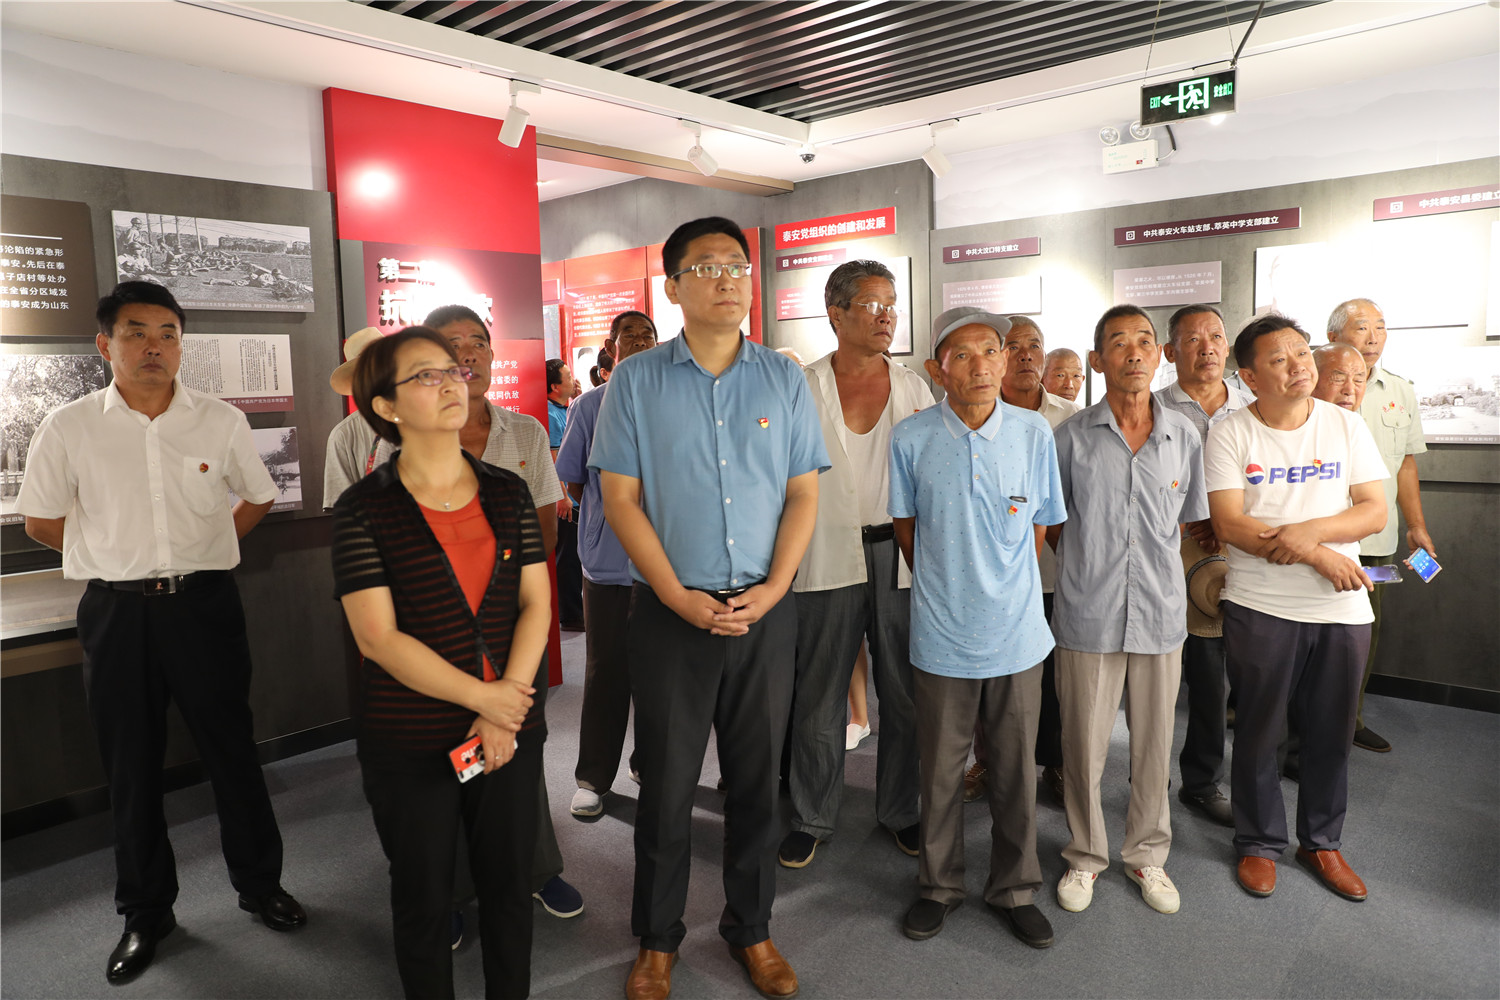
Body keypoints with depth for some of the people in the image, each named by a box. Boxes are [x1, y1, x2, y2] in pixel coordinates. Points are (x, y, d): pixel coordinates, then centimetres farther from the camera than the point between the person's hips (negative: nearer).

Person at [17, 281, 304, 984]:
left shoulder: (221, 421, -2)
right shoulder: (68, 428, -3)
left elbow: (257, 497, 12)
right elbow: (41, 521, 8)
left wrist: (198, 553, 8)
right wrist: (119, 559, 7)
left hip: (205, 604, 0)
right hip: (116, 613, 0)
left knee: (232, 749, 8)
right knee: (131, 766, 11)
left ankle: (260, 885, 28)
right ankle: (146, 913, 29)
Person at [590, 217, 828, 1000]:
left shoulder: (785, 379, 5)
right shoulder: (636, 381, -1)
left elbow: (803, 495, 4)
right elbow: (621, 499, -4)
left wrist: (772, 589, -9)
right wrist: (679, 597, -12)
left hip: (766, 612, 2)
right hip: (670, 612, -1)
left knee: (756, 778, 13)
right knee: (667, 781, 9)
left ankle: (750, 927, 34)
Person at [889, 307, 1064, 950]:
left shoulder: (1034, 433, -3)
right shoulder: (911, 438, -7)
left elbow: (1039, 528, 7)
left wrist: (1000, 586, 7)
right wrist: (944, 588, 8)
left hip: (1017, 631, 1)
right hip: (941, 633, -1)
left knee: (1016, 770, 13)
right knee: (941, 770, 12)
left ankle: (1014, 889, 33)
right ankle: (939, 886, 32)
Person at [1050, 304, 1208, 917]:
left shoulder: (1183, 436, 3)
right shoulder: (1073, 437, -3)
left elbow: (1189, 521, 14)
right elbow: (1050, 522, 7)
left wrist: (1158, 570, 8)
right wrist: (1085, 565, 3)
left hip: (1160, 613, 2)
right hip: (1088, 615, -2)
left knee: (1155, 745, 13)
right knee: (1084, 745, 7)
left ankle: (1147, 855, 34)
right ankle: (1085, 855, 28)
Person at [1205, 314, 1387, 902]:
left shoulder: (1345, 426, 4)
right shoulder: (1231, 434, -6)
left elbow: (1375, 511, 0)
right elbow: (1230, 525, -13)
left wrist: (1310, 529, -18)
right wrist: (1320, 557, -17)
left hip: (1342, 609, 3)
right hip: (1261, 608, -3)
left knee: (1331, 735, 14)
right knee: (1258, 734, 8)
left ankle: (1321, 841, 34)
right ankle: (1259, 844, 27)